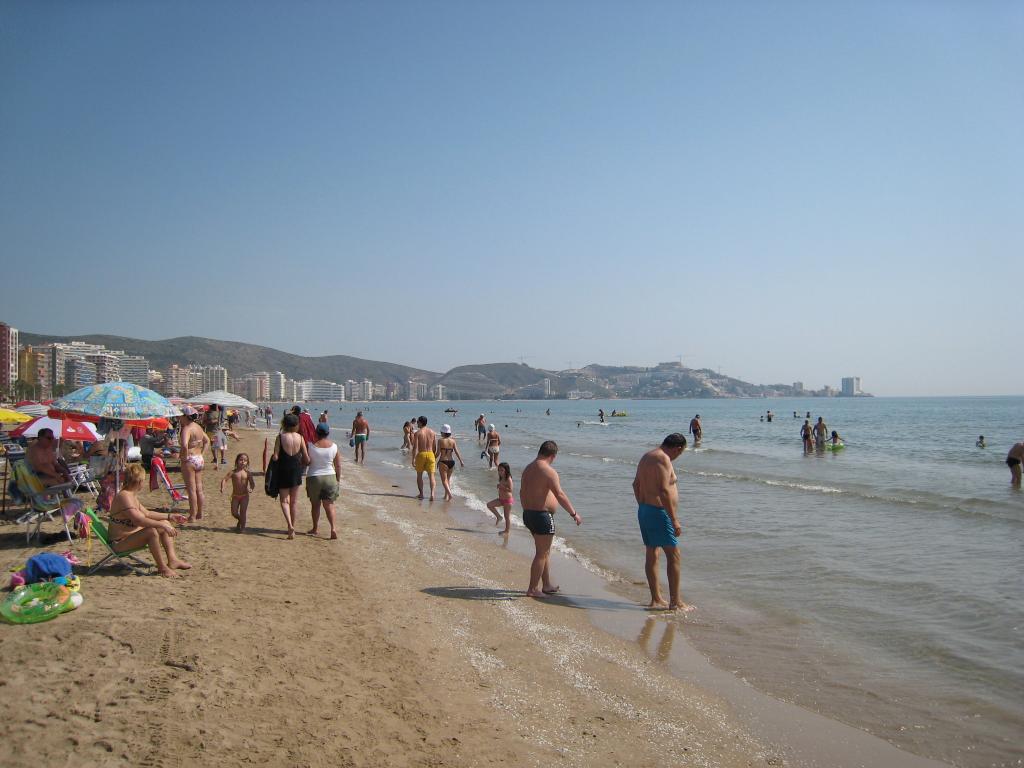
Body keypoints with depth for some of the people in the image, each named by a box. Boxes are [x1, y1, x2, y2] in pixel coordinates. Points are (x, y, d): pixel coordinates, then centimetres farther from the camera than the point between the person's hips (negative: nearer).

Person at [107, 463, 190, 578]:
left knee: (166, 524, 10)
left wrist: (170, 516, 12)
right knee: (152, 531, -34)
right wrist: (162, 525, -33)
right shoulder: (124, 496, -23)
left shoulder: (131, 495, 10)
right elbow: (139, 520, -34)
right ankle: (162, 568, -21)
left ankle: (172, 560, 1)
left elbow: (147, 514, 17)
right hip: (120, 542, -11)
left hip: (131, 534, 11)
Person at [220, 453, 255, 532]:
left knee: (242, 512, -3)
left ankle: (242, 527, 12)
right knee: (234, 513, 4)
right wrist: (222, 487, -28)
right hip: (235, 496, 1)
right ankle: (240, 520, 35)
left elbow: (252, 483, -4)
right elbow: (224, 479, -10)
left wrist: (251, 488, -26)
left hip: (244, 496, -1)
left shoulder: (247, 473, -3)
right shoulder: (233, 472, -4)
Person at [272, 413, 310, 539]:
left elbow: (275, 457, -14)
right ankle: (292, 526, 21)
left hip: (283, 471, -2)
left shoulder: (280, 437, -10)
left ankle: (290, 525, -15)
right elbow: (307, 459, -1)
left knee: (284, 500, 4)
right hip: (296, 471, 2)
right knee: (294, 501, 14)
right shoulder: (300, 437, -3)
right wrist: (303, 464, 19)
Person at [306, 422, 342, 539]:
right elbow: (338, 466, 0)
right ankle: (333, 527, -9)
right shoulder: (334, 446, -4)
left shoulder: (311, 446, -10)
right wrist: (338, 480, 11)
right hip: (330, 477, 1)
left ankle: (315, 528, 24)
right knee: (329, 505, 6)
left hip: (313, 478, -1)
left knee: (315, 504, 14)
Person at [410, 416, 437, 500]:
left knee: (419, 475, 15)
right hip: (430, 454, 2)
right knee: (431, 475, 1)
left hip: (421, 455, -2)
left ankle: (421, 494, 19)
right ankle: (432, 493, -16)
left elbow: (415, 447, -12)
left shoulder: (417, 433, -6)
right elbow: (435, 447, 7)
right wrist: (435, 458, 16)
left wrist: (413, 459, -12)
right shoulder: (432, 432, 6)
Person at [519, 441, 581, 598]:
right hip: (542, 516, -9)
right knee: (541, 554, 1)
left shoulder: (528, 469, 10)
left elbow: (522, 493, 18)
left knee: (545, 551, 20)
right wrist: (574, 513, -13)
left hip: (528, 514, 9)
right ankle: (532, 589, 6)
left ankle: (547, 585, 29)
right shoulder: (549, 471, -18)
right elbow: (560, 495, -20)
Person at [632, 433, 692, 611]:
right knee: (673, 555, -2)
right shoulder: (663, 459, -17)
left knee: (652, 554, 13)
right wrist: (675, 520, -21)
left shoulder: (646, 456, 13)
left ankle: (656, 599, 19)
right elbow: (664, 492, -24)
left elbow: (636, 484, 20)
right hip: (659, 512, -10)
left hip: (644, 510, 10)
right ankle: (675, 602, 2)